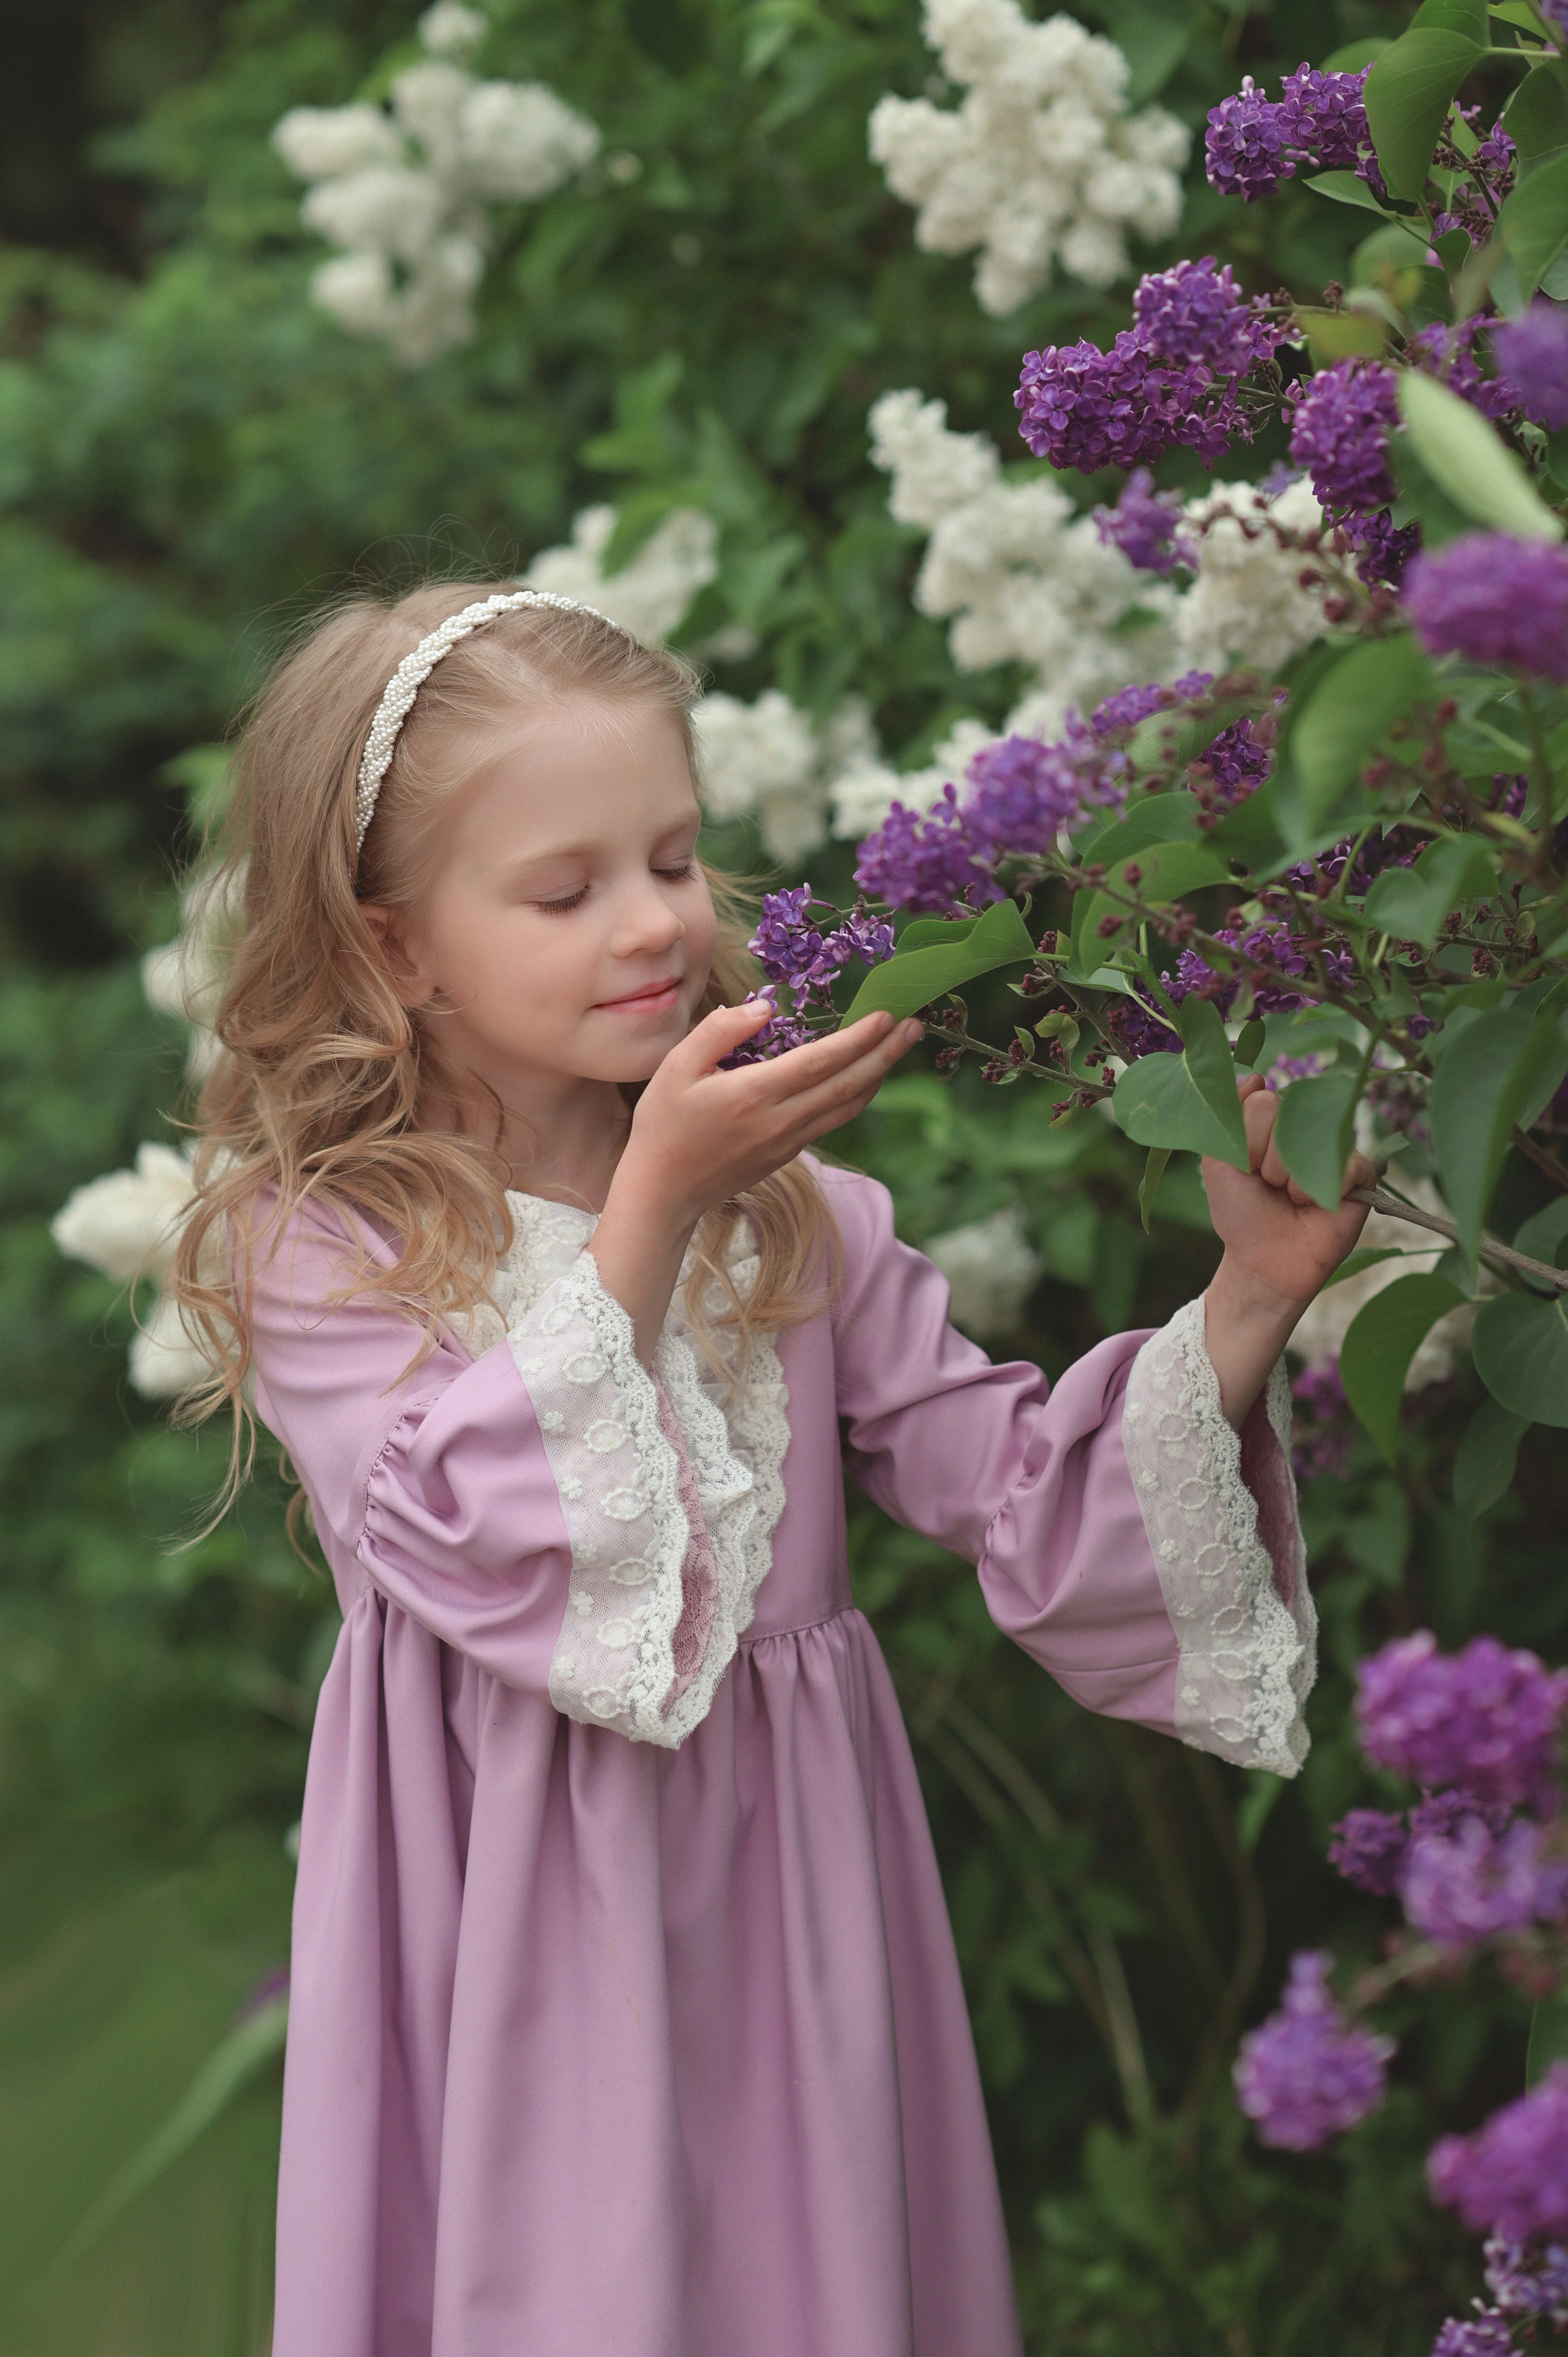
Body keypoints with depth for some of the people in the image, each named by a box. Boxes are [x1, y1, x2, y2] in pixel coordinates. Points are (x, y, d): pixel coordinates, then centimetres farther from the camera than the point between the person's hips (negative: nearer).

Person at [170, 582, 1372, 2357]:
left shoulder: (797, 1227, 2)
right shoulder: (315, 1247, -7)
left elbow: (1032, 1504, -4)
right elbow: (482, 1545, -22)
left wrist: (1250, 1300, -17)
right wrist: (656, 1201, -23)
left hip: (781, 1897, 3)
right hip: (517, 1939, -3)